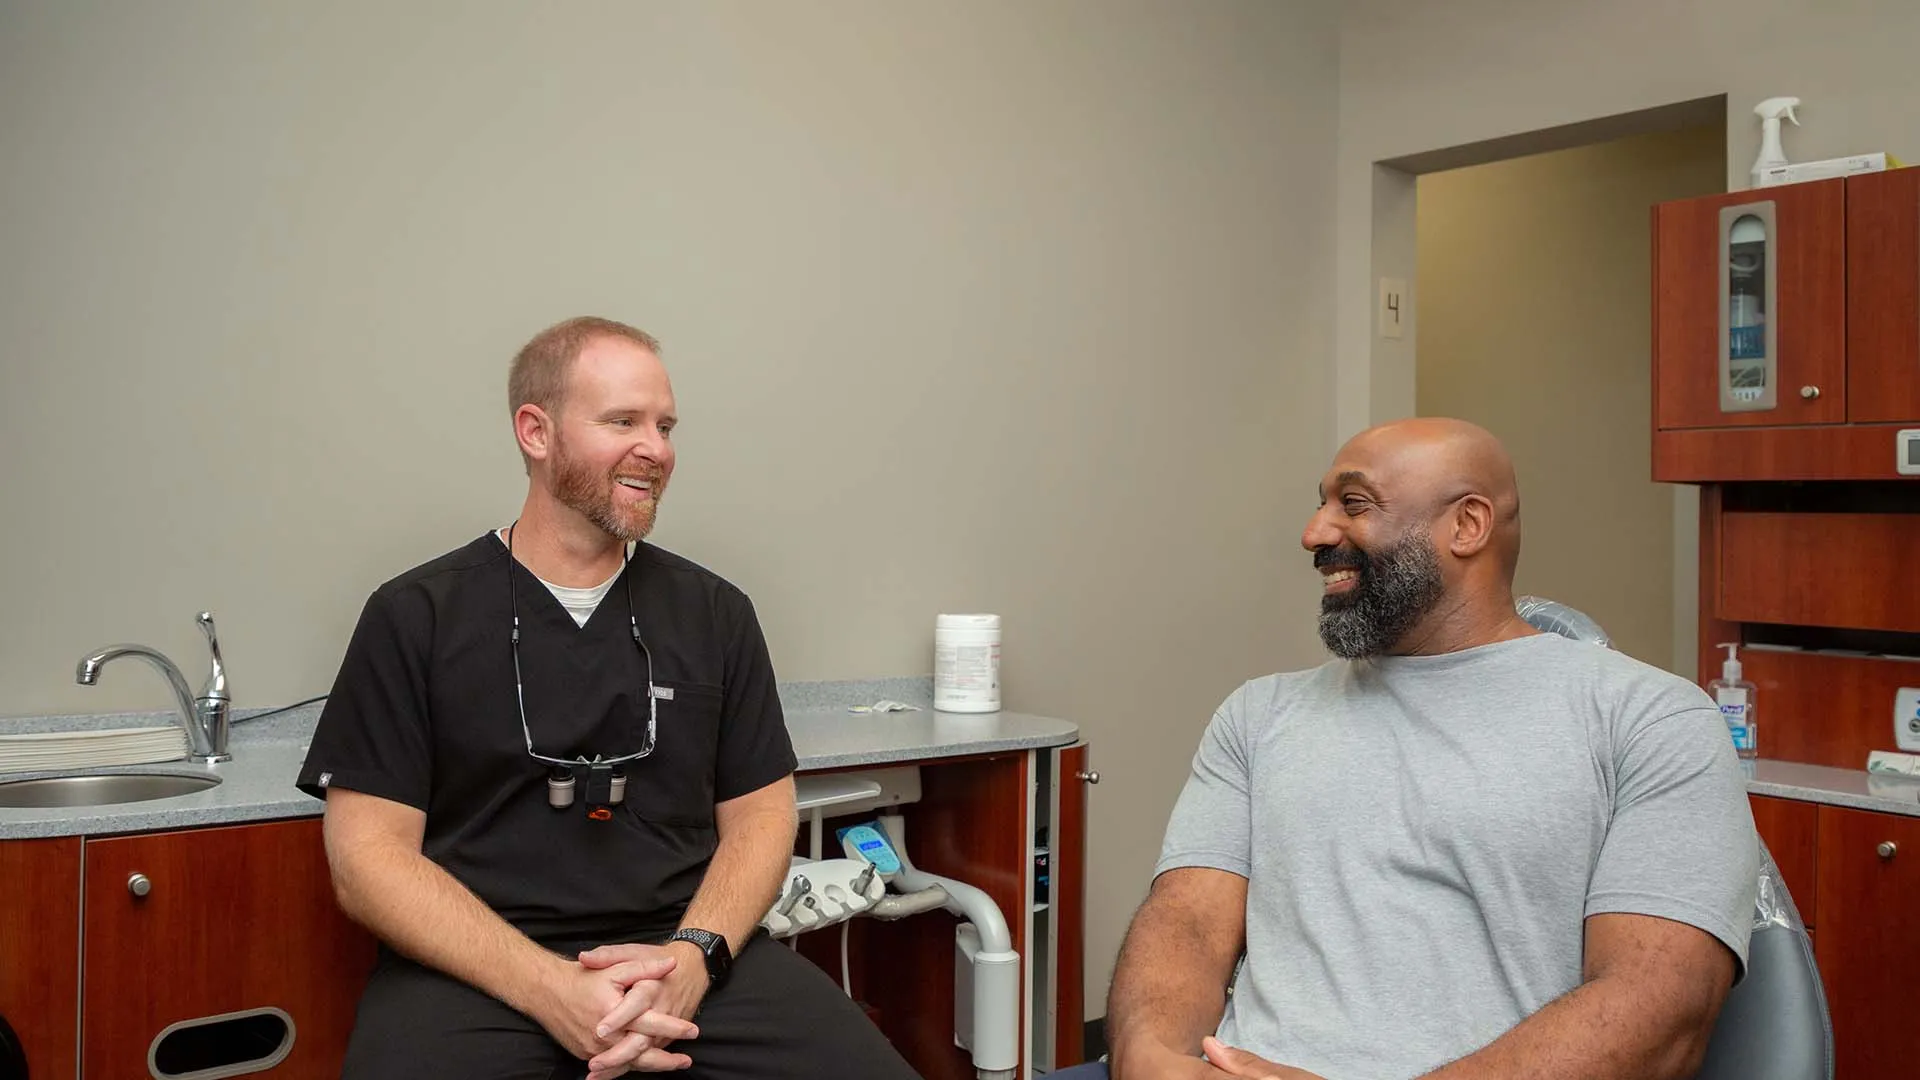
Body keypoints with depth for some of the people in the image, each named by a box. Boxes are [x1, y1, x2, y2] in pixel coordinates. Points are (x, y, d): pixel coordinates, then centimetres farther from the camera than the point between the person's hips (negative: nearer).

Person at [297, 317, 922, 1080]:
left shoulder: (716, 612, 10)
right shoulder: (413, 616, 3)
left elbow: (759, 813, 10)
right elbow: (369, 856, -2)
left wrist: (692, 956, -10)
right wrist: (549, 988, -15)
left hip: (690, 953, 2)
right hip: (475, 971, -2)